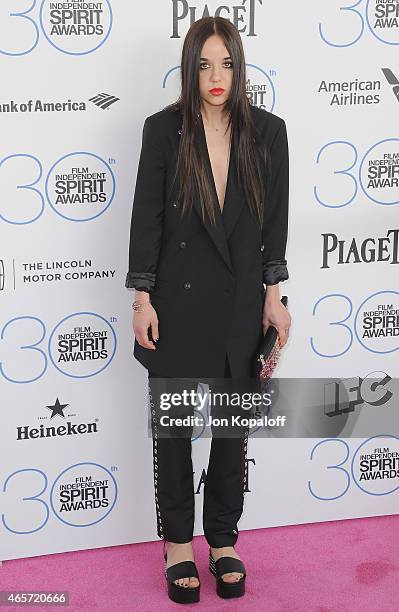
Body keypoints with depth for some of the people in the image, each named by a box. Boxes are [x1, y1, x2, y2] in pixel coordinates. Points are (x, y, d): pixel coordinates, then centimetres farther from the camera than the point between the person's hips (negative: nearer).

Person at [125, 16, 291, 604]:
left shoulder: (267, 130, -1)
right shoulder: (163, 129, -6)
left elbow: (275, 217, 5)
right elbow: (146, 217, -4)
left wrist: (273, 295, 3)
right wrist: (143, 298, -6)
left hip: (241, 305, 2)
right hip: (178, 303, -2)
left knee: (233, 426, 11)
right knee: (173, 427, 10)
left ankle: (224, 540, 29)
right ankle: (178, 545, 26)